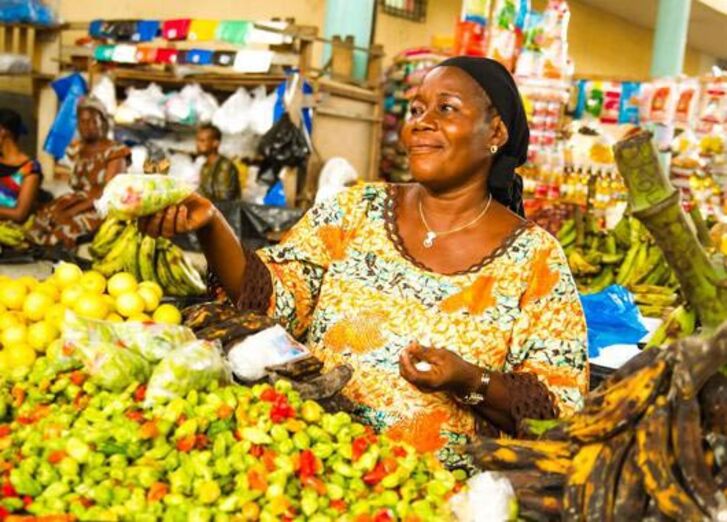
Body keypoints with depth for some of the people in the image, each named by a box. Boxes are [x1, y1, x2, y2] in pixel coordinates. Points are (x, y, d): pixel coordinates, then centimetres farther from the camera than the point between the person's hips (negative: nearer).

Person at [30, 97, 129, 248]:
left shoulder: (114, 152, -9)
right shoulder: (77, 149, 12)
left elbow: (107, 191, -16)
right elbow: (76, 185, 13)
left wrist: (71, 211, -22)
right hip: (80, 201, 6)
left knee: (70, 223, -31)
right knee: (45, 216, -18)